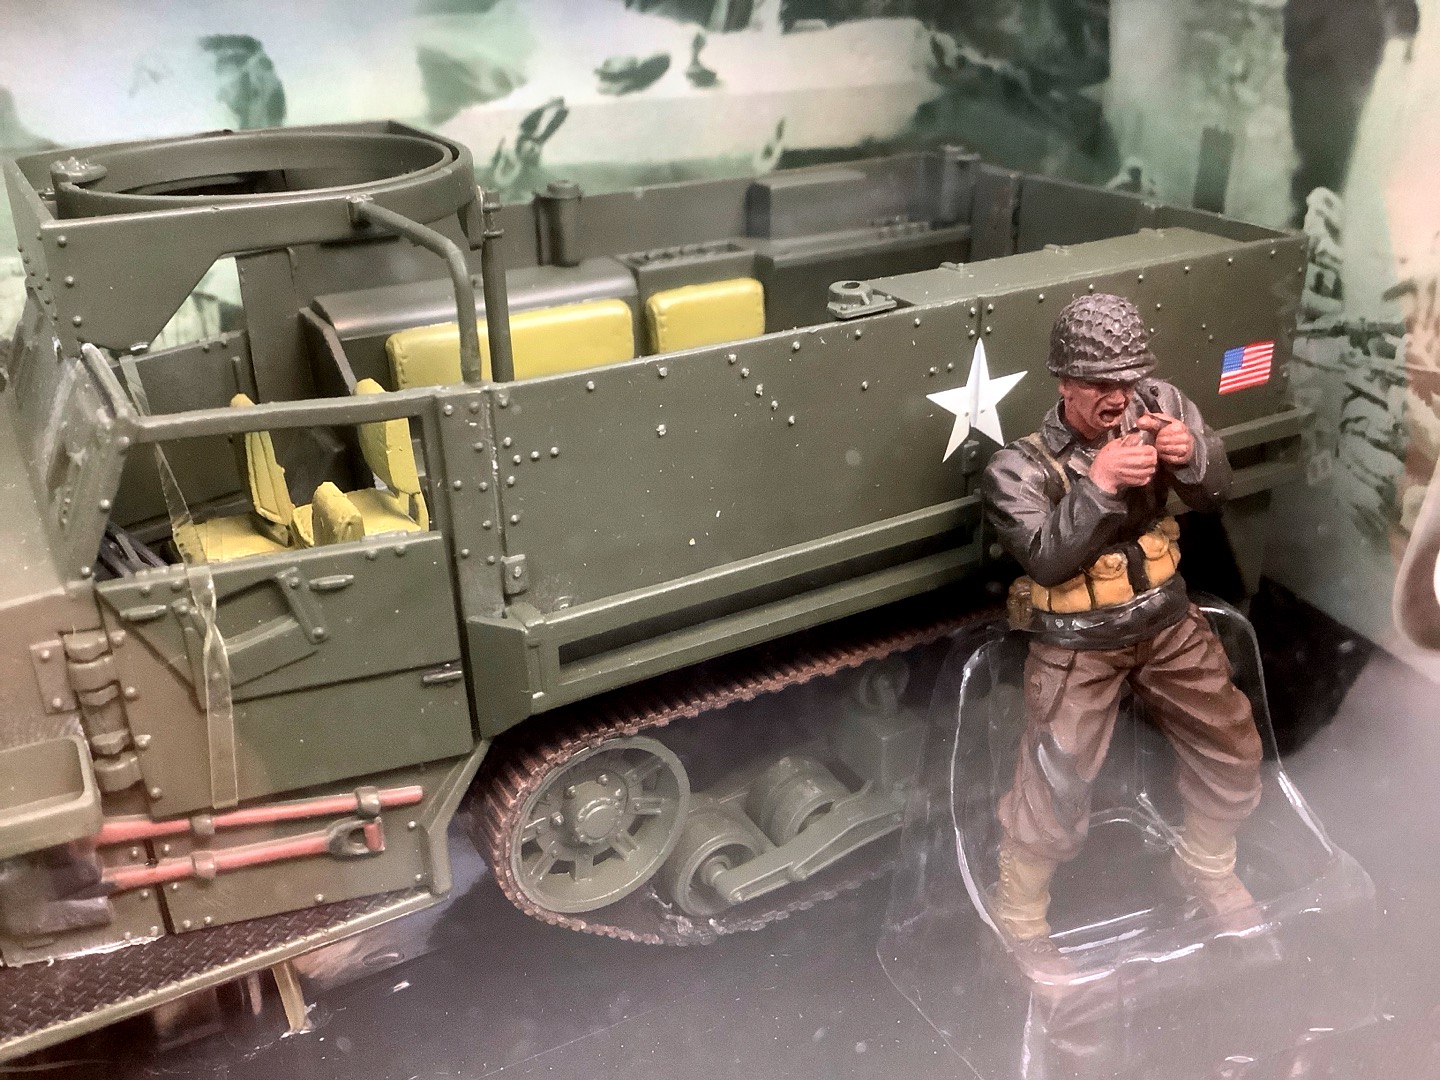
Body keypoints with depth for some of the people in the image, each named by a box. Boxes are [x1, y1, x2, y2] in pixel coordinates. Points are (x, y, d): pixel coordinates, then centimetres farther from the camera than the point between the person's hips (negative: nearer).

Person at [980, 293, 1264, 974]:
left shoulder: (1162, 407, -6)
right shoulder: (1021, 466, -16)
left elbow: (1216, 494, -3)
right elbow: (1046, 560, -25)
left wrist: (1191, 454, -25)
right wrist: (1096, 484, -37)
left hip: (1169, 622, 5)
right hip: (1078, 645, -4)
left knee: (1234, 752, 14)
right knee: (1054, 789, -4)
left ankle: (1205, 864, 42)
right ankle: (1019, 919, 18)